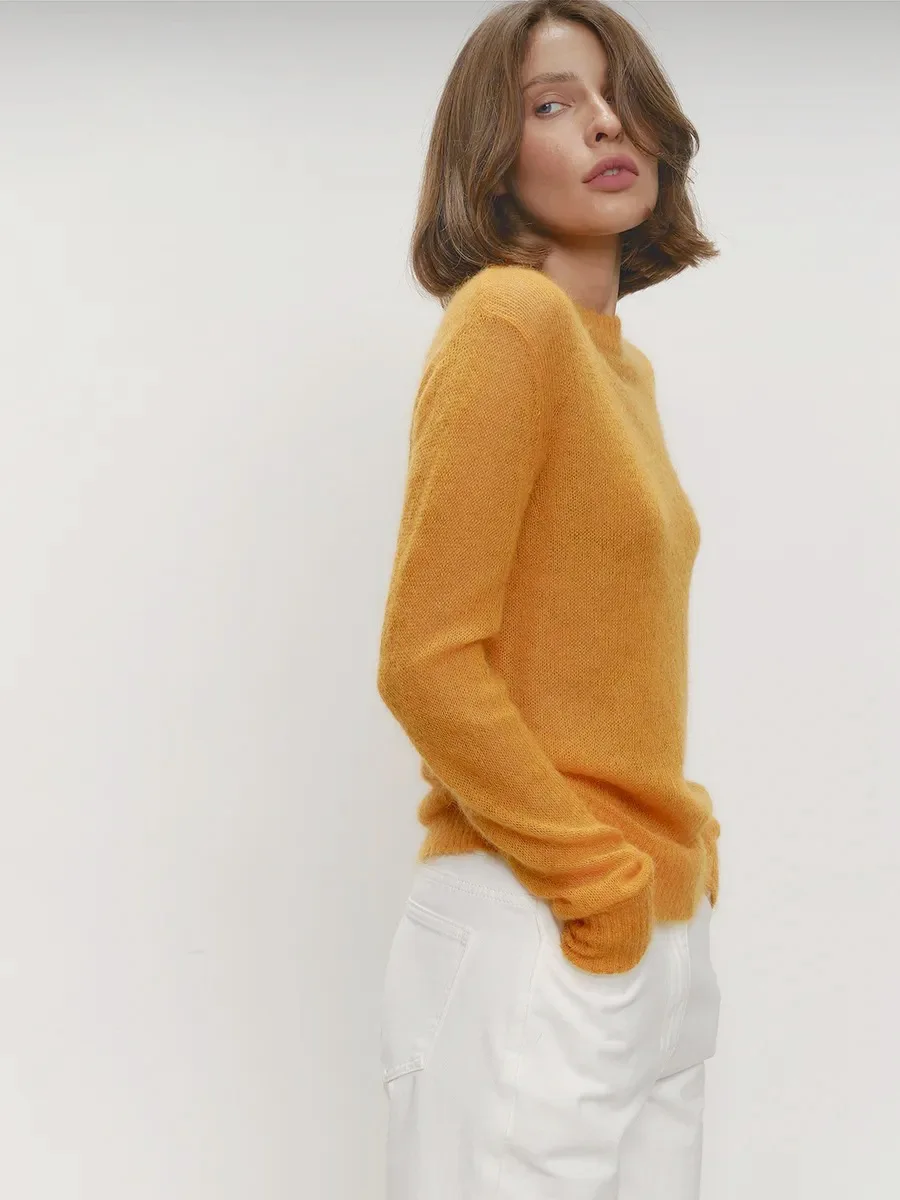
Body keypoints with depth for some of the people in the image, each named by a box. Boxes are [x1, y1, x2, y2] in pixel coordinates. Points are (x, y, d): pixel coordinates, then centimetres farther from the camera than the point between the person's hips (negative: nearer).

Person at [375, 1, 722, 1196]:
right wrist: (601, 879, -14)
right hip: (534, 941, -8)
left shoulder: (619, 357, 13)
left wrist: (676, 852, 8)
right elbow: (426, 663, -17)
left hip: (657, 932, 8)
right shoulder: (510, 317, -12)